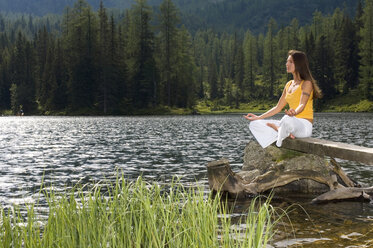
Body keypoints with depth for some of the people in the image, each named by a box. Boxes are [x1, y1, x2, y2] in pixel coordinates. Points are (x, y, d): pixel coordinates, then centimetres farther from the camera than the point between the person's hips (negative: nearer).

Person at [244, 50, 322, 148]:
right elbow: (278, 108, 21)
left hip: (304, 126, -8)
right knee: (254, 124, -1)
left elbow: (302, 105, -21)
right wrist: (258, 117, 17)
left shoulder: (306, 83, -6)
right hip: (292, 122, 8)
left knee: (287, 119, -44)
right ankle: (285, 133, -15)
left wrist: (294, 112, -44)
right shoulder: (289, 84, 17)